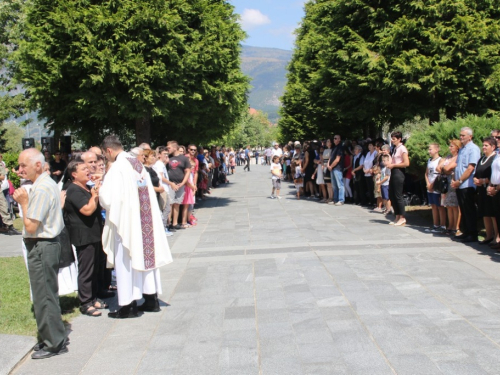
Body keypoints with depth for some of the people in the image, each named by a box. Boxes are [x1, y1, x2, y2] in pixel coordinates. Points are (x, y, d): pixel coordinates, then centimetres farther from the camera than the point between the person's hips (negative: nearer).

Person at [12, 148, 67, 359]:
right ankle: (54, 338, 28)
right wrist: (25, 201, 7)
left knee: (43, 297, -2)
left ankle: (54, 344, 7)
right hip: (48, 244, 11)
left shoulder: (41, 189, -20)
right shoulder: (48, 183, 12)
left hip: (41, 247, -11)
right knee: (48, 295, 17)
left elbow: (31, 226, -21)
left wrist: (24, 203, -13)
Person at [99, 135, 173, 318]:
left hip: (126, 222, -7)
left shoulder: (117, 168, -16)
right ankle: (151, 299, 23)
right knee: (146, 255, 14)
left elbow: (109, 199, -20)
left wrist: (100, 189, 1)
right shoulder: (137, 164, 7)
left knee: (126, 261, 2)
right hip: (145, 220, 8)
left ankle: (128, 305, 8)